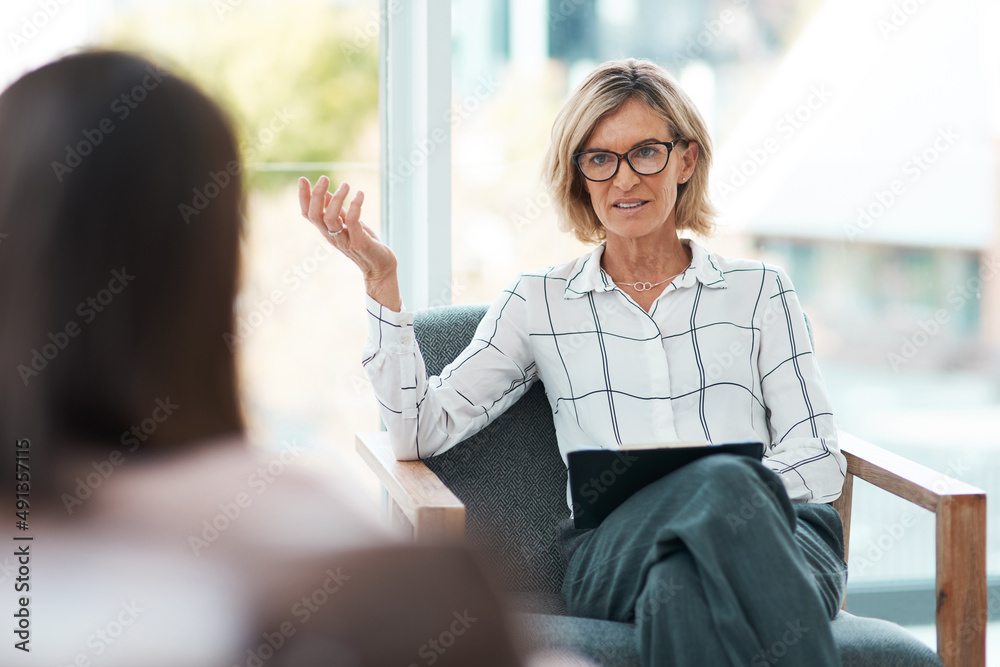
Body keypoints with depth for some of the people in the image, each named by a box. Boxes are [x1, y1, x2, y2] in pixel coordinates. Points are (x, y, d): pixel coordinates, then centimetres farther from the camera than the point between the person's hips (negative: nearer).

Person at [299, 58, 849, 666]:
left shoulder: (759, 290, 22)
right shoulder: (541, 302, 21)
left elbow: (819, 457, 12)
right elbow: (421, 430, 10)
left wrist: (738, 494, -10)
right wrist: (381, 279, 2)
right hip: (614, 548, 0)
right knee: (723, 482, -38)